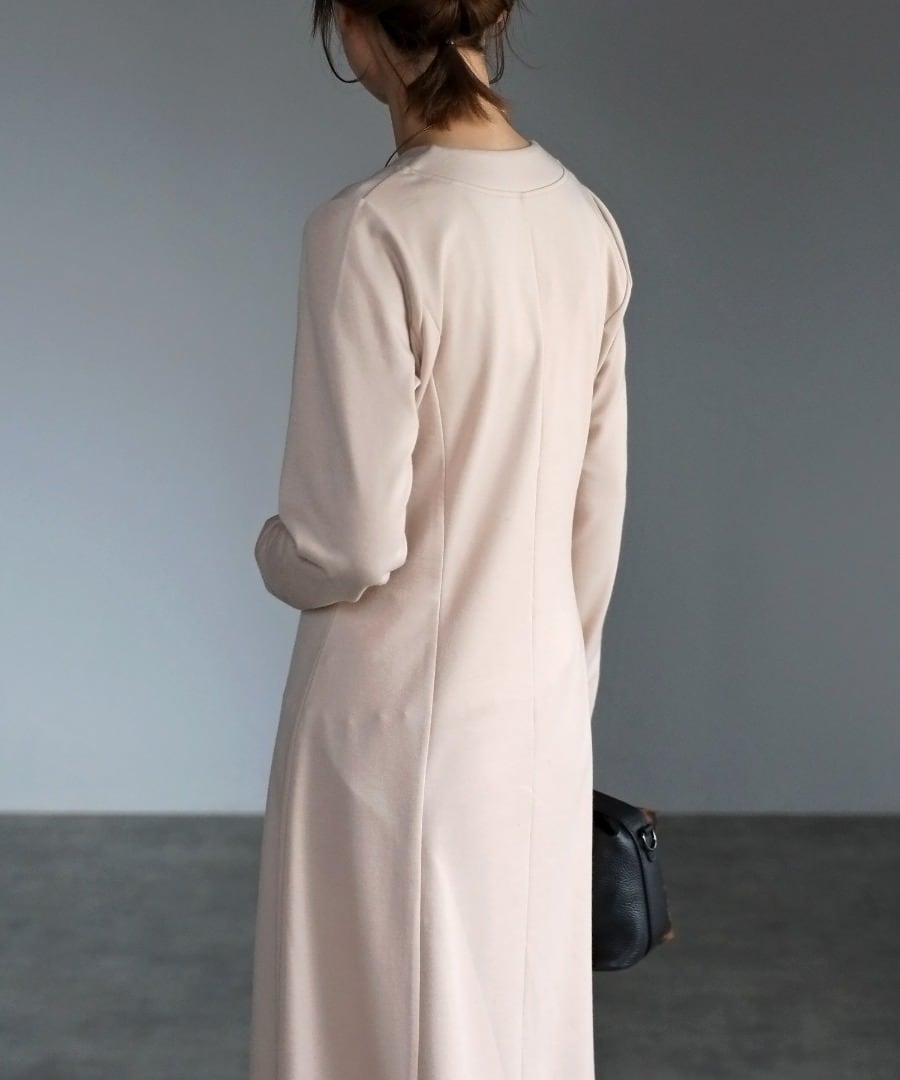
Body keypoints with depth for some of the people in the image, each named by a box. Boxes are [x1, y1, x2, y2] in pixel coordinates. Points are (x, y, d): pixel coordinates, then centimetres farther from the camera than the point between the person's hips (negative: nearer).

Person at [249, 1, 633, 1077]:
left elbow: (351, 540, -21)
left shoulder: (371, 229, -20)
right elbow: (599, 511, 7)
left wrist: (275, 553, 2)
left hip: (398, 717, -6)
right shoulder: (584, 221, 0)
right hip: (544, 707, 7)